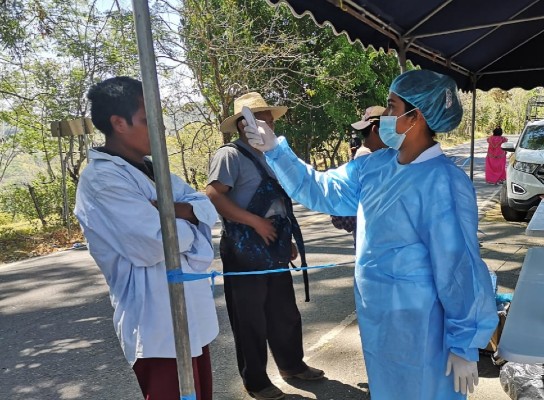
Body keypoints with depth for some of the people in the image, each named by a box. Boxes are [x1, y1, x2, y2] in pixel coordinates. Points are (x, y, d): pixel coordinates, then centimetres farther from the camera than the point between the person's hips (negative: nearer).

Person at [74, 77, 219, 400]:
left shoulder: (151, 170, 10)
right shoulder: (101, 179, -18)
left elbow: (208, 209, 3)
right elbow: (157, 243, -28)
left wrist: (171, 209, -17)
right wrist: (185, 223, -7)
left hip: (192, 315, 9)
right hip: (160, 326, -9)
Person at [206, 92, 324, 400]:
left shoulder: (270, 157, 15)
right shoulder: (231, 155, -11)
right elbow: (213, 196, -23)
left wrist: (287, 240, 18)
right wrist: (255, 222, -22)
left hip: (275, 253, 8)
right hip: (244, 255, -8)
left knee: (286, 314, 18)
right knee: (250, 321, 6)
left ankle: (292, 364, 39)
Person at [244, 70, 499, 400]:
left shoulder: (443, 182, -23)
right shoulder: (375, 166, -1)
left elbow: (459, 267, -20)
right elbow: (322, 190, 8)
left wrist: (464, 345, -14)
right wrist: (275, 150, 3)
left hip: (418, 324, -7)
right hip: (375, 315, 7)